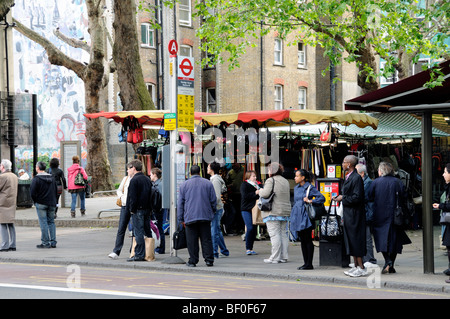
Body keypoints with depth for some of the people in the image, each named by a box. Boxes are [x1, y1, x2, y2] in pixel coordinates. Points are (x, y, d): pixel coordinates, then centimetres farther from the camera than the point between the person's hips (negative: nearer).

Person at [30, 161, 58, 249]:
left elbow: (32, 192, -13)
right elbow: (55, 190, 14)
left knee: (43, 223, -3)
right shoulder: (52, 178, 11)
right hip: (52, 204, 5)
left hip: (41, 204, -5)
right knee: (51, 222, 10)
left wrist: (35, 201, 2)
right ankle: (53, 242, 8)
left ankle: (45, 242, -4)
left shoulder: (36, 179, -9)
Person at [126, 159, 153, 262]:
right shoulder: (147, 179, 15)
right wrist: (149, 209, 18)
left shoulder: (134, 180, -11)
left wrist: (132, 210, -9)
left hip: (138, 211, -8)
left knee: (138, 232, -7)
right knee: (147, 231, 11)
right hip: (147, 210, 8)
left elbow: (133, 197, -16)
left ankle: (139, 255, -7)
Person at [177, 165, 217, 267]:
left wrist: (180, 219, 10)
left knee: (192, 240, 1)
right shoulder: (208, 183, 7)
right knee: (206, 239, 4)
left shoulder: (184, 185, 6)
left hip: (190, 217, -1)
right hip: (205, 216, 1)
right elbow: (214, 200, 8)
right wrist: (212, 212, 23)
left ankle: (192, 261, 1)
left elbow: (180, 203, 6)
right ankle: (209, 260, 2)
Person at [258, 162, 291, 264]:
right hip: (285, 211, 8)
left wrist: (260, 191, -1)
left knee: (274, 234, -7)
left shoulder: (271, 180, -10)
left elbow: (265, 193, -21)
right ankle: (284, 256, 11)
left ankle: (275, 258, -8)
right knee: (283, 233, 10)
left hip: (273, 212, -8)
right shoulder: (286, 181, 15)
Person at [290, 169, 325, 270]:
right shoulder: (296, 188, 14)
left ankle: (309, 264, -1)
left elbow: (322, 198, -11)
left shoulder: (310, 188, -7)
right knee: (302, 241, 9)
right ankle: (306, 262, 14)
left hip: (305, 217, -7)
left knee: (308, 240, -4)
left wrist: (310, 201, -18)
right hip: (297, 217, 7)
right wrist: (293, 215, 18)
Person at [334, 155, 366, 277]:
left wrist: (343, 198, -14)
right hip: (348, 215, 10)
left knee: (355, 240, -6)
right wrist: (341, 197, 9)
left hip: (354, 215, -10)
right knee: (350, 240, 13)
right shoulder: (349, 177, 14)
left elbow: (357, 198, -22)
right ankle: (356, 266, 19)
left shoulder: (356, 178, -17)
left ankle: (361, 268, -2)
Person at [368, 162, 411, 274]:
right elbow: (403, 198, 0)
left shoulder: (375, 182, -3)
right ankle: (391, 266, 10)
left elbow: (370, 198, -2)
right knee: (394, 239, 9)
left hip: (380, 215, -2)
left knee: (382, 239, 2)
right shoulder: (398, 182, 1)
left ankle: (388, 261, -17)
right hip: (394, 216, 2)